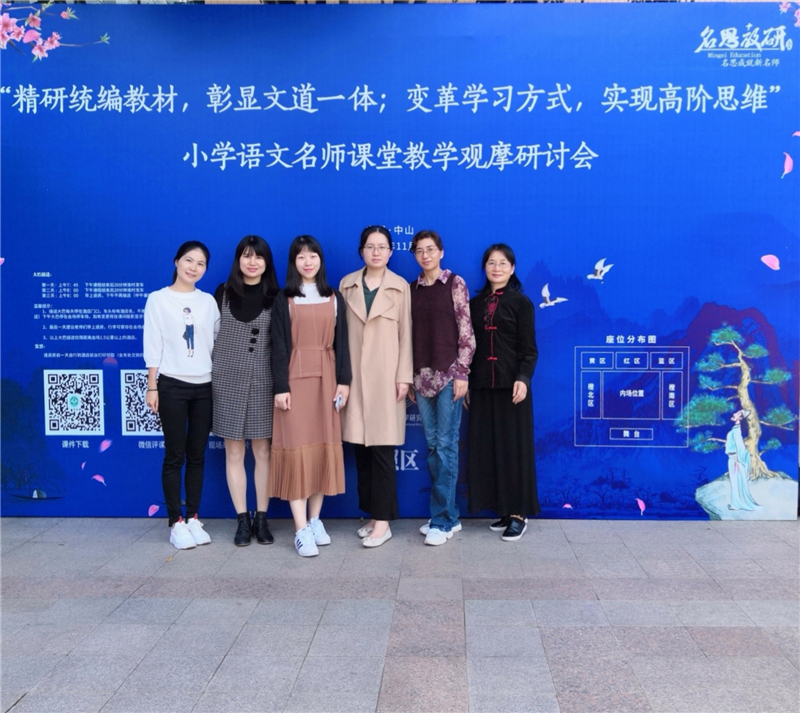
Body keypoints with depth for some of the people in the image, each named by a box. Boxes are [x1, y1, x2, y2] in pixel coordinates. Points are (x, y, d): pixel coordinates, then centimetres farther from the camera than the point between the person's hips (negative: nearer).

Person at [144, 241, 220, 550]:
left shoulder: (208, 301, 9)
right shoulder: (158, 299, 0)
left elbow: (217, 342, 11)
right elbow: (152, 345, -2)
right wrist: (151, 386, -5)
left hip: (205, 386, 3)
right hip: (172, 385, -3)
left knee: (197, 455, 8)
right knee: (174, 456, 1)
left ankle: (193, 519, 17)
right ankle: (176, 523, 9)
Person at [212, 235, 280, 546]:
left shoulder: (275, 297, 3)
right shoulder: (223, 293, 5)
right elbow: (211, 335, 7)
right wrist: (211, 375, 4)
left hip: (263, 382, 0)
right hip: (228, 381, 1)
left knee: (263, 451, 2)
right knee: (234, 452, 4)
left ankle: (261, 518, 13)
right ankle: (242, 520, 13)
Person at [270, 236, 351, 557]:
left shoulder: (334, 297, 10)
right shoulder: (284, 299, 3)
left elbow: (341, 341, 8)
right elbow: (278, 346, -2)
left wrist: (344, 380, 0)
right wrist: (280, 386, -9)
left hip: (327, 377, 3)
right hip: (295, 377, -3)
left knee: (325, 446, 4)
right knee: (297, 448, -5)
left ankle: (316, 519, 16)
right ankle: (301, 529, -3)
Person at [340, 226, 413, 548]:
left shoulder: (400, 287, 2)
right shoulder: (347, 284, 8)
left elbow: (406, 334, 0)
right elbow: (341, 331, 8)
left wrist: (404, 377, -5)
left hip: (385, 376, -3)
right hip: (355, 375, 3)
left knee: (382, 448, -4)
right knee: (362, 448, 6)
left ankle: (383, 521, 3)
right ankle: (372, 514, 18)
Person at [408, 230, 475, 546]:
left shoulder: (455, 283, -1)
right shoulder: (411, 288, 12)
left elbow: (466, 330, -5)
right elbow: (409, 333, 11)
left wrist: (462, 373, -11)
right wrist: (408, 376, 7)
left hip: (448, 373, -5)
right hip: (422, 375, 5)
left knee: (446, 444, -4)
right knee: (433, 445, 7)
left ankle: (441, 520, 2)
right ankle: (449, 514, 18)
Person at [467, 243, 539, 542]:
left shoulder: (520, 302, -1)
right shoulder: (475, 303, 12)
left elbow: (529, 348, -6)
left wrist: (523, 378, -19)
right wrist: (464, 380, 8)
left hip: (510, 384, -4)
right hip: (481, 385, 5)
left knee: (513, 447, 0)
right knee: (487, 447, 5)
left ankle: (518, 513, 8)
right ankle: (503, 509, 16)